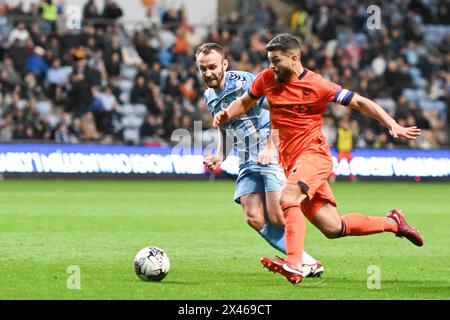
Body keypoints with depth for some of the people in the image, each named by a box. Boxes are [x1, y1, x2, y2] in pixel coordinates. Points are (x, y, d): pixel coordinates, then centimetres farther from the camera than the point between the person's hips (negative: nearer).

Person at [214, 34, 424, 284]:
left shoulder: (316, 85, -10)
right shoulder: (267, 79, 5)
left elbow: (359, 102, -7)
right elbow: (245, 102, 21)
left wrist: (393, 126, -15)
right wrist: (226, 115, -1)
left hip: (314, 153, -6)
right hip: (289, 160, 6)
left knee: (288, 198, -33)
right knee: (333, 228, 5)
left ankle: (293, 266, -41)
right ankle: (392, 222, 26)